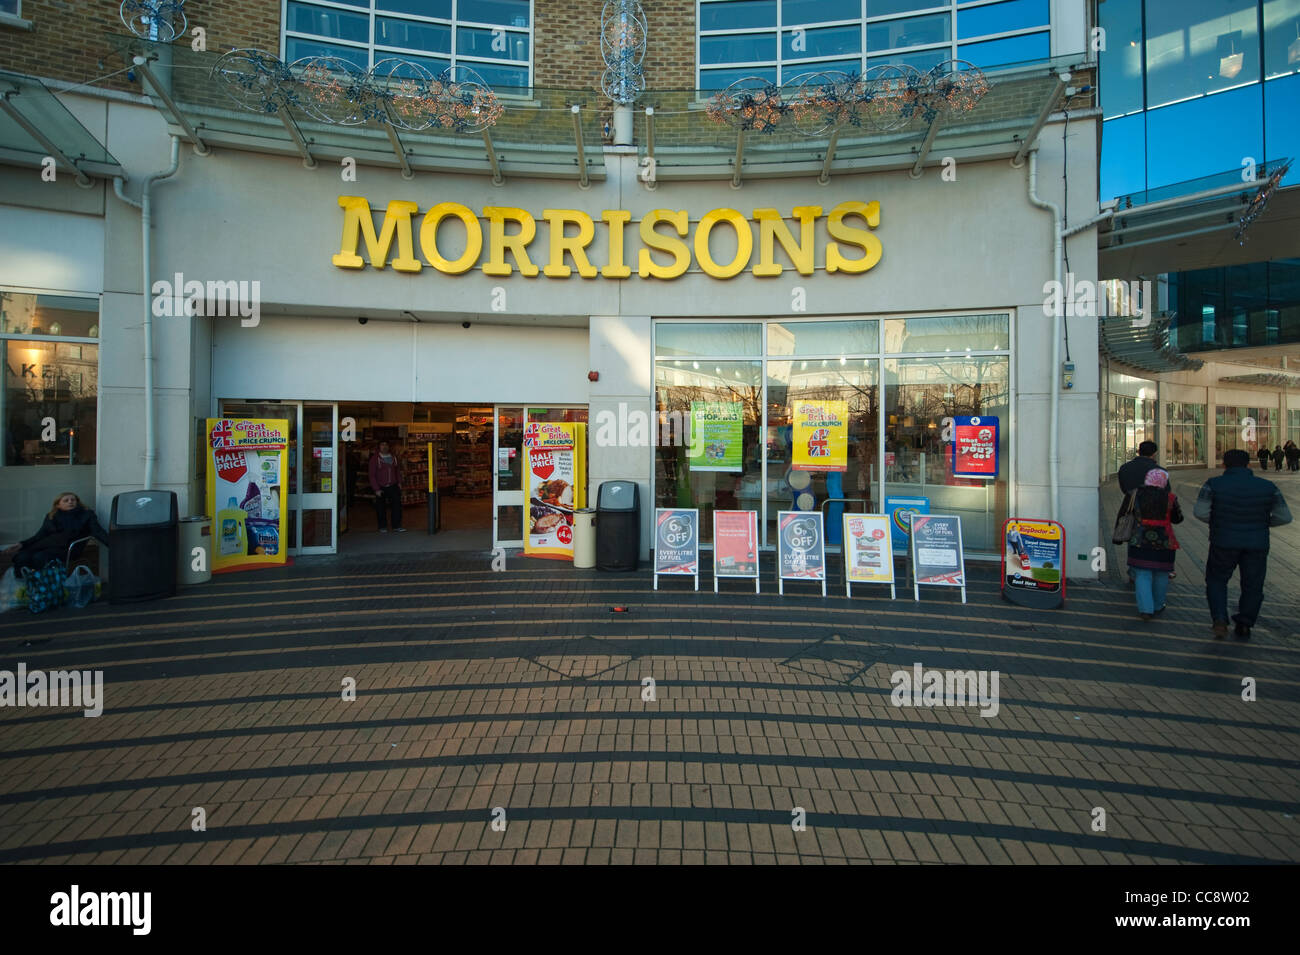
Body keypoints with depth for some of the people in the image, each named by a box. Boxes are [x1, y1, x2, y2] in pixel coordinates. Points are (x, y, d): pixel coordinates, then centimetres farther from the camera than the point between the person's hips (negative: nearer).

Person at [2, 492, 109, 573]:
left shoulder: (86, 514, 13)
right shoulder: (51, 517, 24)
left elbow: (98, 531, 0)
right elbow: (41, 535, 20)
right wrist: (22, 545, 3)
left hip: (66, 548, -4)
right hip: (46, 545, 4)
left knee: (39, 557, -33)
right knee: (21, 557, -26)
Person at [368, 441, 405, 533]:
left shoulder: (393, 457, 6)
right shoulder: (375, 458, -6)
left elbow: (398, 470, 18)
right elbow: (372, 475, -6)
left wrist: (399, 482, 8)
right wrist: (376, 489, -11)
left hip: (393, 486, 3)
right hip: (381, 487, -3)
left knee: (397, 505, -4)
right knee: (381, 508, 6)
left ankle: (397, 526, 3)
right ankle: (382, 527, 18)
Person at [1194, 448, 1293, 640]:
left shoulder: (1213, 484, -8)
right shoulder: (1267, 486, -1)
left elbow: (1200, 512, -14)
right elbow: (1284, 516, -1)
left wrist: (1217, 522, 5)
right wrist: (1261, 523, 14)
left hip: (1224, 543, -2)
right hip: (1257, 544, 2)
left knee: (1217, 580, 14)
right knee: (1252, 586, 15)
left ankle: (1220, 621, -2)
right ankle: (1244, 627, 21)